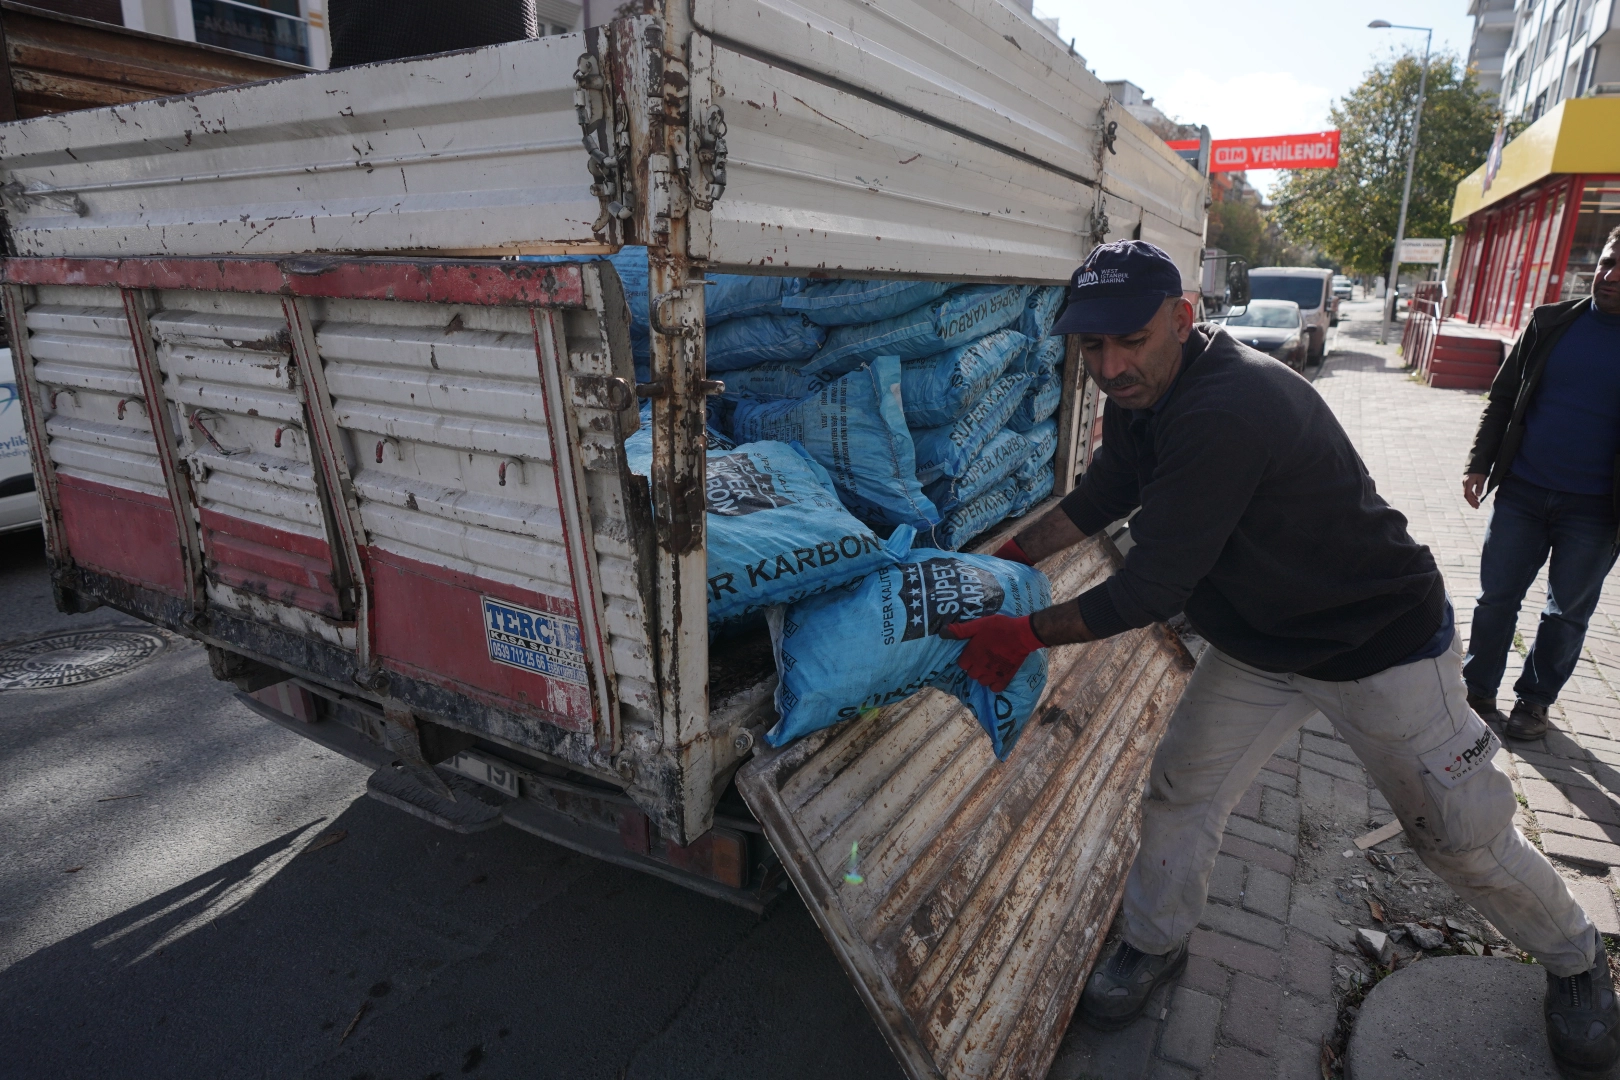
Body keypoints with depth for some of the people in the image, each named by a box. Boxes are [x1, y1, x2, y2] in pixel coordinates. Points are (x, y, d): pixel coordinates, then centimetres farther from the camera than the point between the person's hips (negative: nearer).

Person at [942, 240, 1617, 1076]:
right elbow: (1099, 497, 6)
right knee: (1179, 795, 10)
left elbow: (1152, 590, -35)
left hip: (1383, 647, -7)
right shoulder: (1144, 393, -7)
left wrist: (1027, 633, -25)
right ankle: (1154, 944, 33)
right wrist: (1000, 563, -1)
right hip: (1258, 647, 7)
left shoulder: (1227, 412, -37)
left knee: (1463, 837, 12)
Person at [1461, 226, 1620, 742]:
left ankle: (1535, 700, 26)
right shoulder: (1551, 322, 1)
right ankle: (1477, 690, 21)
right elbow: (1502, 398, 6)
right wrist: (1480, 463, -1)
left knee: (1567, 613, 11)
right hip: (1522, 492, 1)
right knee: (1496, 598, 7)